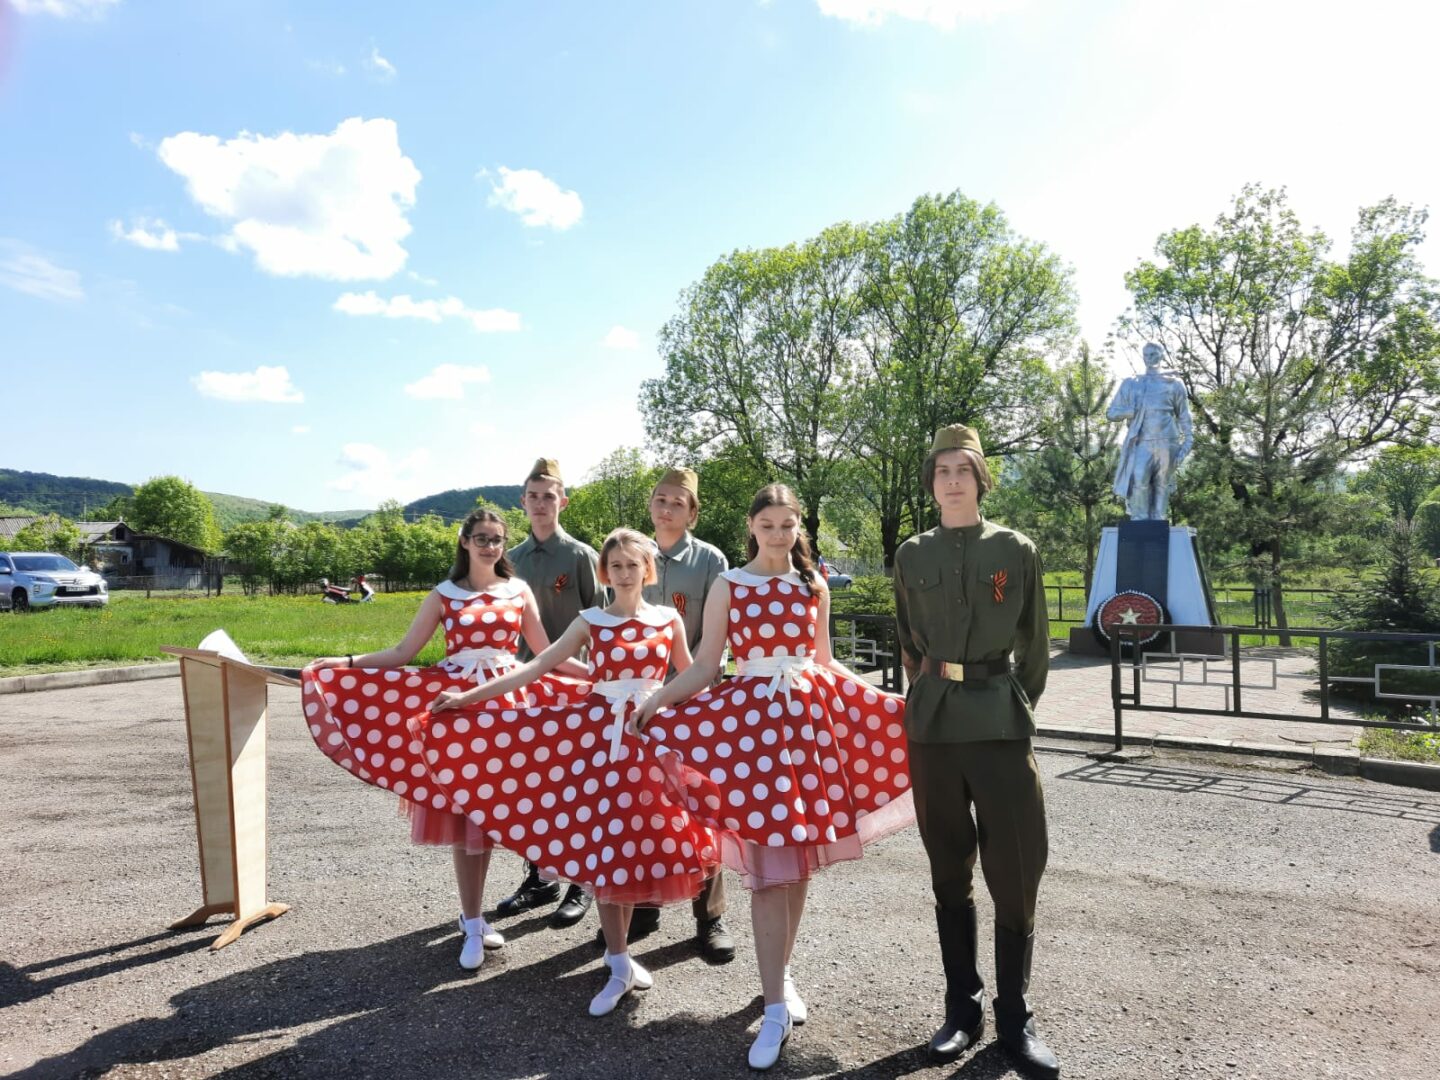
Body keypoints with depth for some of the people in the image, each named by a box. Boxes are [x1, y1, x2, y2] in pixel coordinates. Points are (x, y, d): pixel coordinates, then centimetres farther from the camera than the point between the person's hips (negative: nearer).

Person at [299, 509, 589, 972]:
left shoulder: (519, 591, 7)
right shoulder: (443, 595, 4)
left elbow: (546, 653, 7)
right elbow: (403, 652, 2)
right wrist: (344, 663, -7)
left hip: (506, 702, 1)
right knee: (460, 809, -1)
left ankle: (473, 914, 21)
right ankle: (473, 926, 10)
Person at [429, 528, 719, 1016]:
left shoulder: (669, 619, 3)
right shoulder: (590, 622, 2)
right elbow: (536, 667, -2)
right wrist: (468, 696, -6)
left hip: (652, 736, 0)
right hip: (599, 734, 0)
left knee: (633, 843, 3)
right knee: (604, 845, 1)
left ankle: (617, 951, 24)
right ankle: (620, 966, 14)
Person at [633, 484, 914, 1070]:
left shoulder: (814, 586, 9)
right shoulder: (728, 585, 1)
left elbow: (825, 663, 15)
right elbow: (703, 667, 0)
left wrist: (888, 698, 12)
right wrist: (652, 704, -12)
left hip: (810, 716, 3)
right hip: (749, 718, -3)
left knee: (799, 857, 9)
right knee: (767, 866, -4)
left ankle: (781, 975, 30)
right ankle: (776, 1008, 6)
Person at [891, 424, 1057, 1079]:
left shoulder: (1015, 550, 1)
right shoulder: (912, 555, 6)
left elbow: (1034, 644, 8)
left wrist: (1015, 705, 11)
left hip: (1001, 724, -2)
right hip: (932, 725, 2)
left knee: (1015, 873, 1)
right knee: (949, 874, 11)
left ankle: (1014, 1018, 20)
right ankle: (963, 1008, 25)